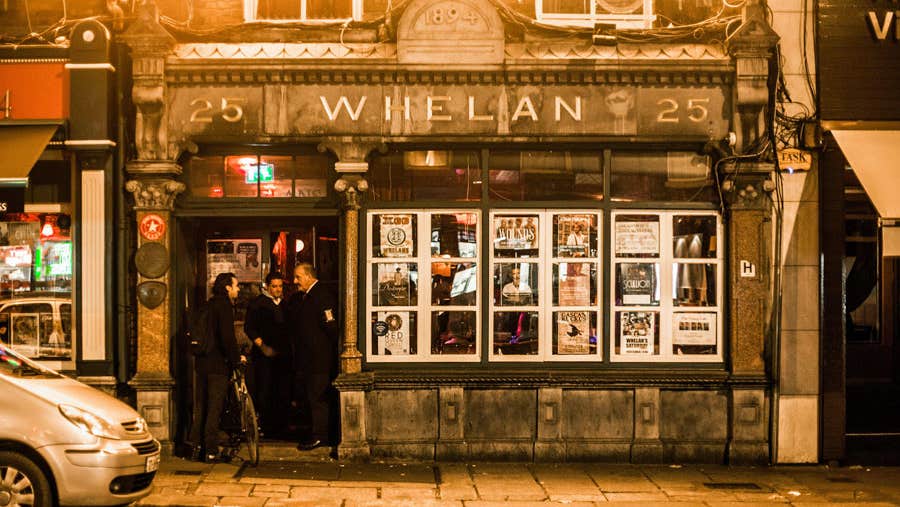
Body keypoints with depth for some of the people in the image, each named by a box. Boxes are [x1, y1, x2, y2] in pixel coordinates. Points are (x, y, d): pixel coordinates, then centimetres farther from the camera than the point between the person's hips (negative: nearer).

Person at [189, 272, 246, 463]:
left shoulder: (208, 305, 14)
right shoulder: (224, 305, -11)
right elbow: (227, 336, -20)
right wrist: (237, 357, -7)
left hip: (202, 362, 8)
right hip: (218, 363, -8)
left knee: (201, 407, 13)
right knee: (214, 409, -4)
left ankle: (197, 447, 17)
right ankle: (211, 451, -3)